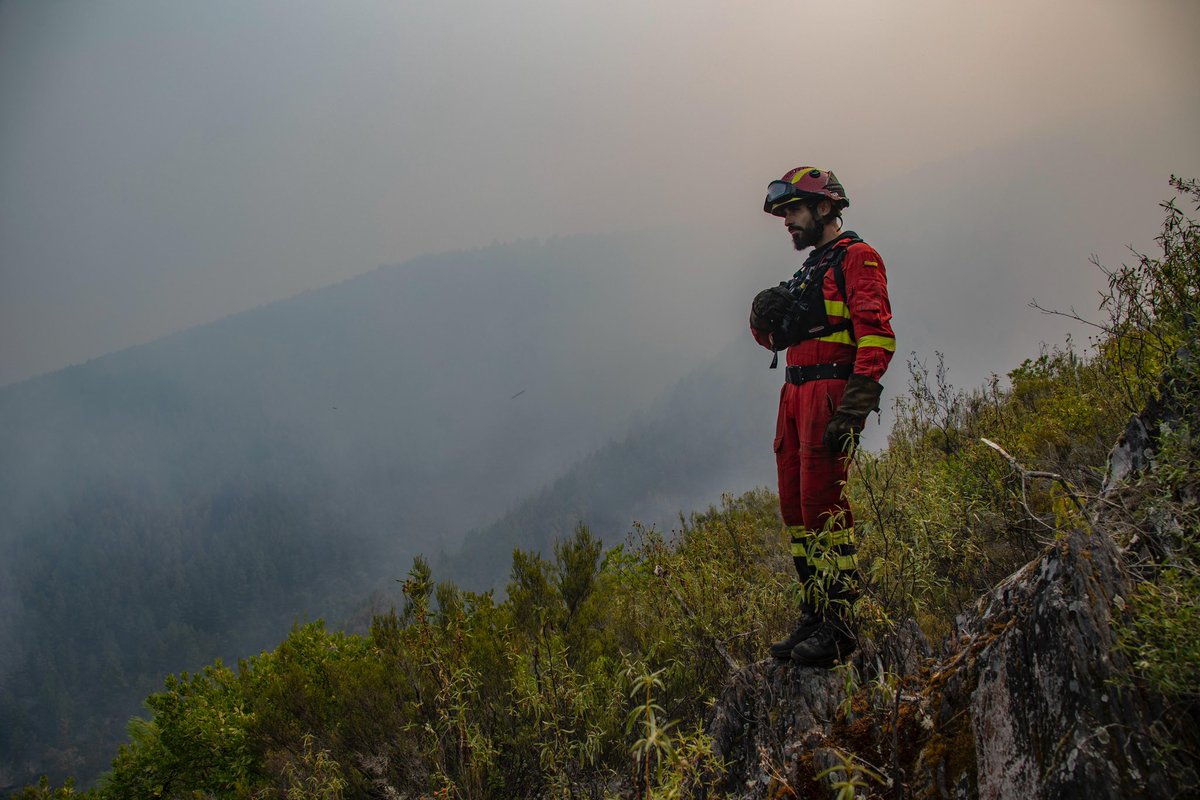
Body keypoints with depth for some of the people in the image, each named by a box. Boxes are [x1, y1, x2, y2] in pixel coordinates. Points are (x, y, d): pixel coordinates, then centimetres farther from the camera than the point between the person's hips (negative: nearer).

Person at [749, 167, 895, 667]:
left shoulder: (856, 258, -4)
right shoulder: (811, 269, 25)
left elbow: (877, 334, -16)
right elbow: (777, 338, 25)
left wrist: (853, 408, -24)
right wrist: (767, 316, 0)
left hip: (832, 391, -9)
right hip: (796, 394, 9)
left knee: (823, 504, -13)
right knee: (796, 508, 8)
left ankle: (840, 626, -10)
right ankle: (814, 617, 14)